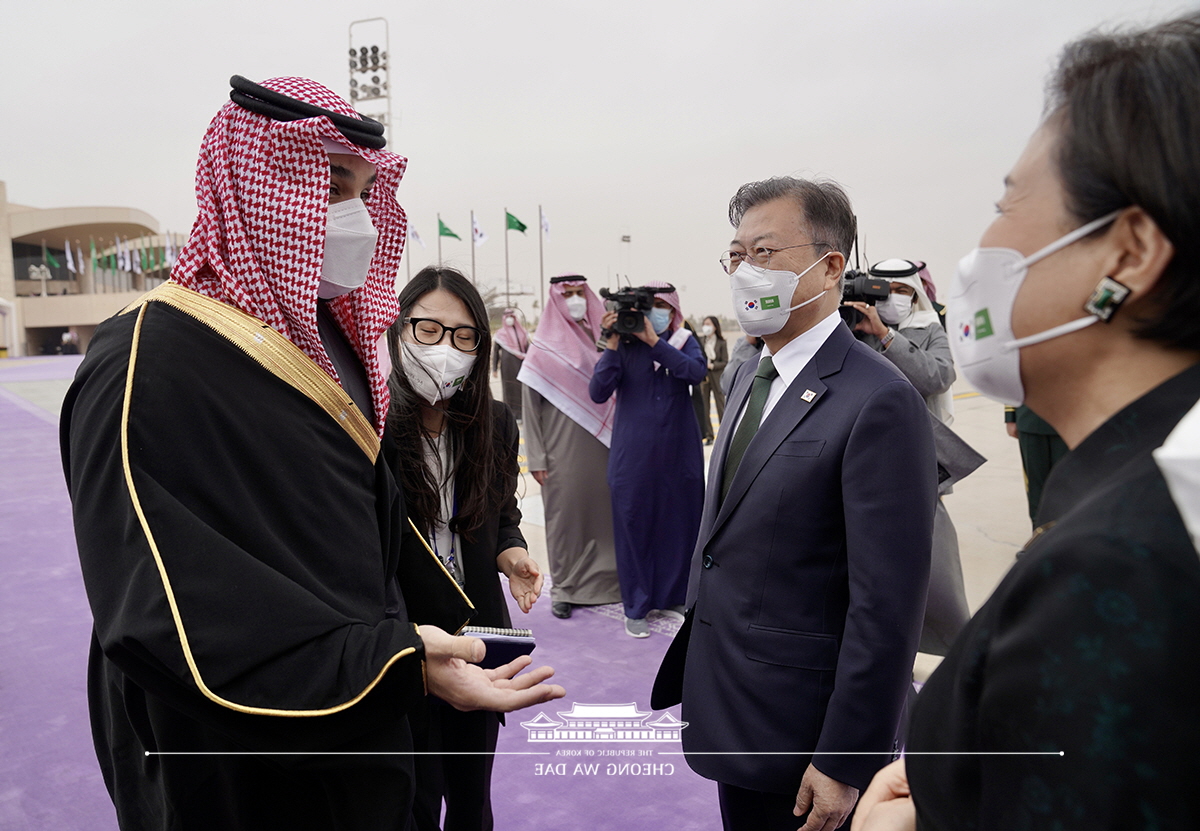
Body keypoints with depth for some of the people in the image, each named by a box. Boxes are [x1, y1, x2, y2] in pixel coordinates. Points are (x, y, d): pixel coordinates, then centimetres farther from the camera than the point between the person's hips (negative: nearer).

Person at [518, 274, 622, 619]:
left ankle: (604, 578, 22)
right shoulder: (544, 348, -2)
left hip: (602, 448, 3)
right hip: (562, 451, -3)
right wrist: (536, 458, -7)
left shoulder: (601, 338, 8)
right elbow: (530, 407, -4)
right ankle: (564, 587, 17)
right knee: (564, 513, 3)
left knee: (603, 509, 7)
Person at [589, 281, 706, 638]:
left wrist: (654, 341, -22)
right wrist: (612, 344, -17)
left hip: (679, 453, 2)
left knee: (678, 524, 9)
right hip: (633, 455, -1)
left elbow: (697, 371, -18)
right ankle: (636, 607, 18)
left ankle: (671, 597, 27)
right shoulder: (624, 346, 0)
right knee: (633, 526, 4)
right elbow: (598, 392, -10)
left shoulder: (684, 342, 4)